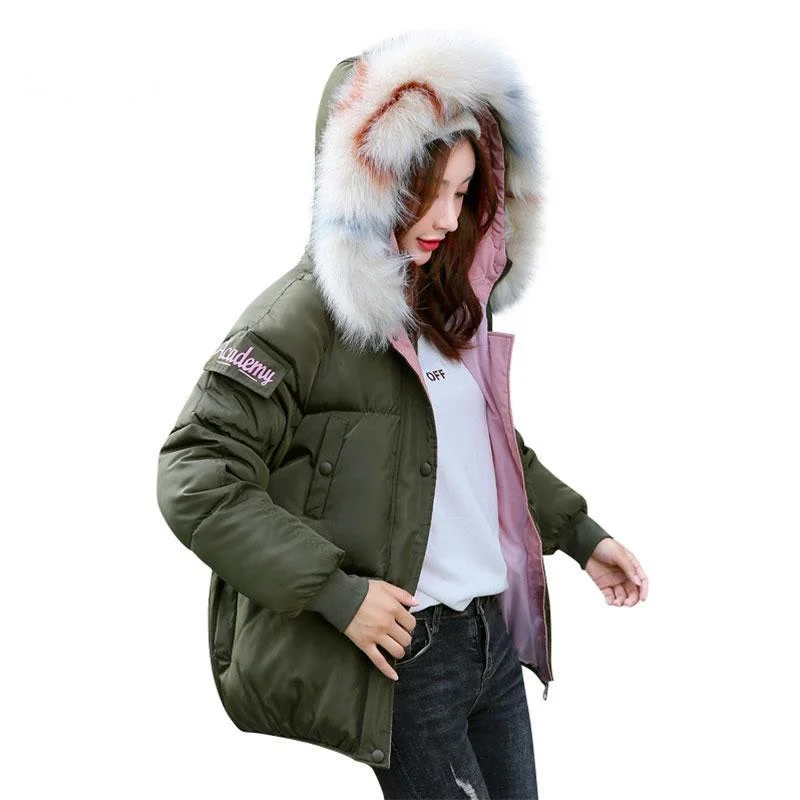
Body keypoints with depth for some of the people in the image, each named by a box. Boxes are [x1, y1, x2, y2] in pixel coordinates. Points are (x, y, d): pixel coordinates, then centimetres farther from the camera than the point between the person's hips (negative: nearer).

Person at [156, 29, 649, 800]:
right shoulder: (304, 315, -15)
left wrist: (580, 535, 18)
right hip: (400, 656, -7)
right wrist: (335, 592, -22)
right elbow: (195, 480, -19)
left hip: (496, 633, 8)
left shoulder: (451, 299, 10)